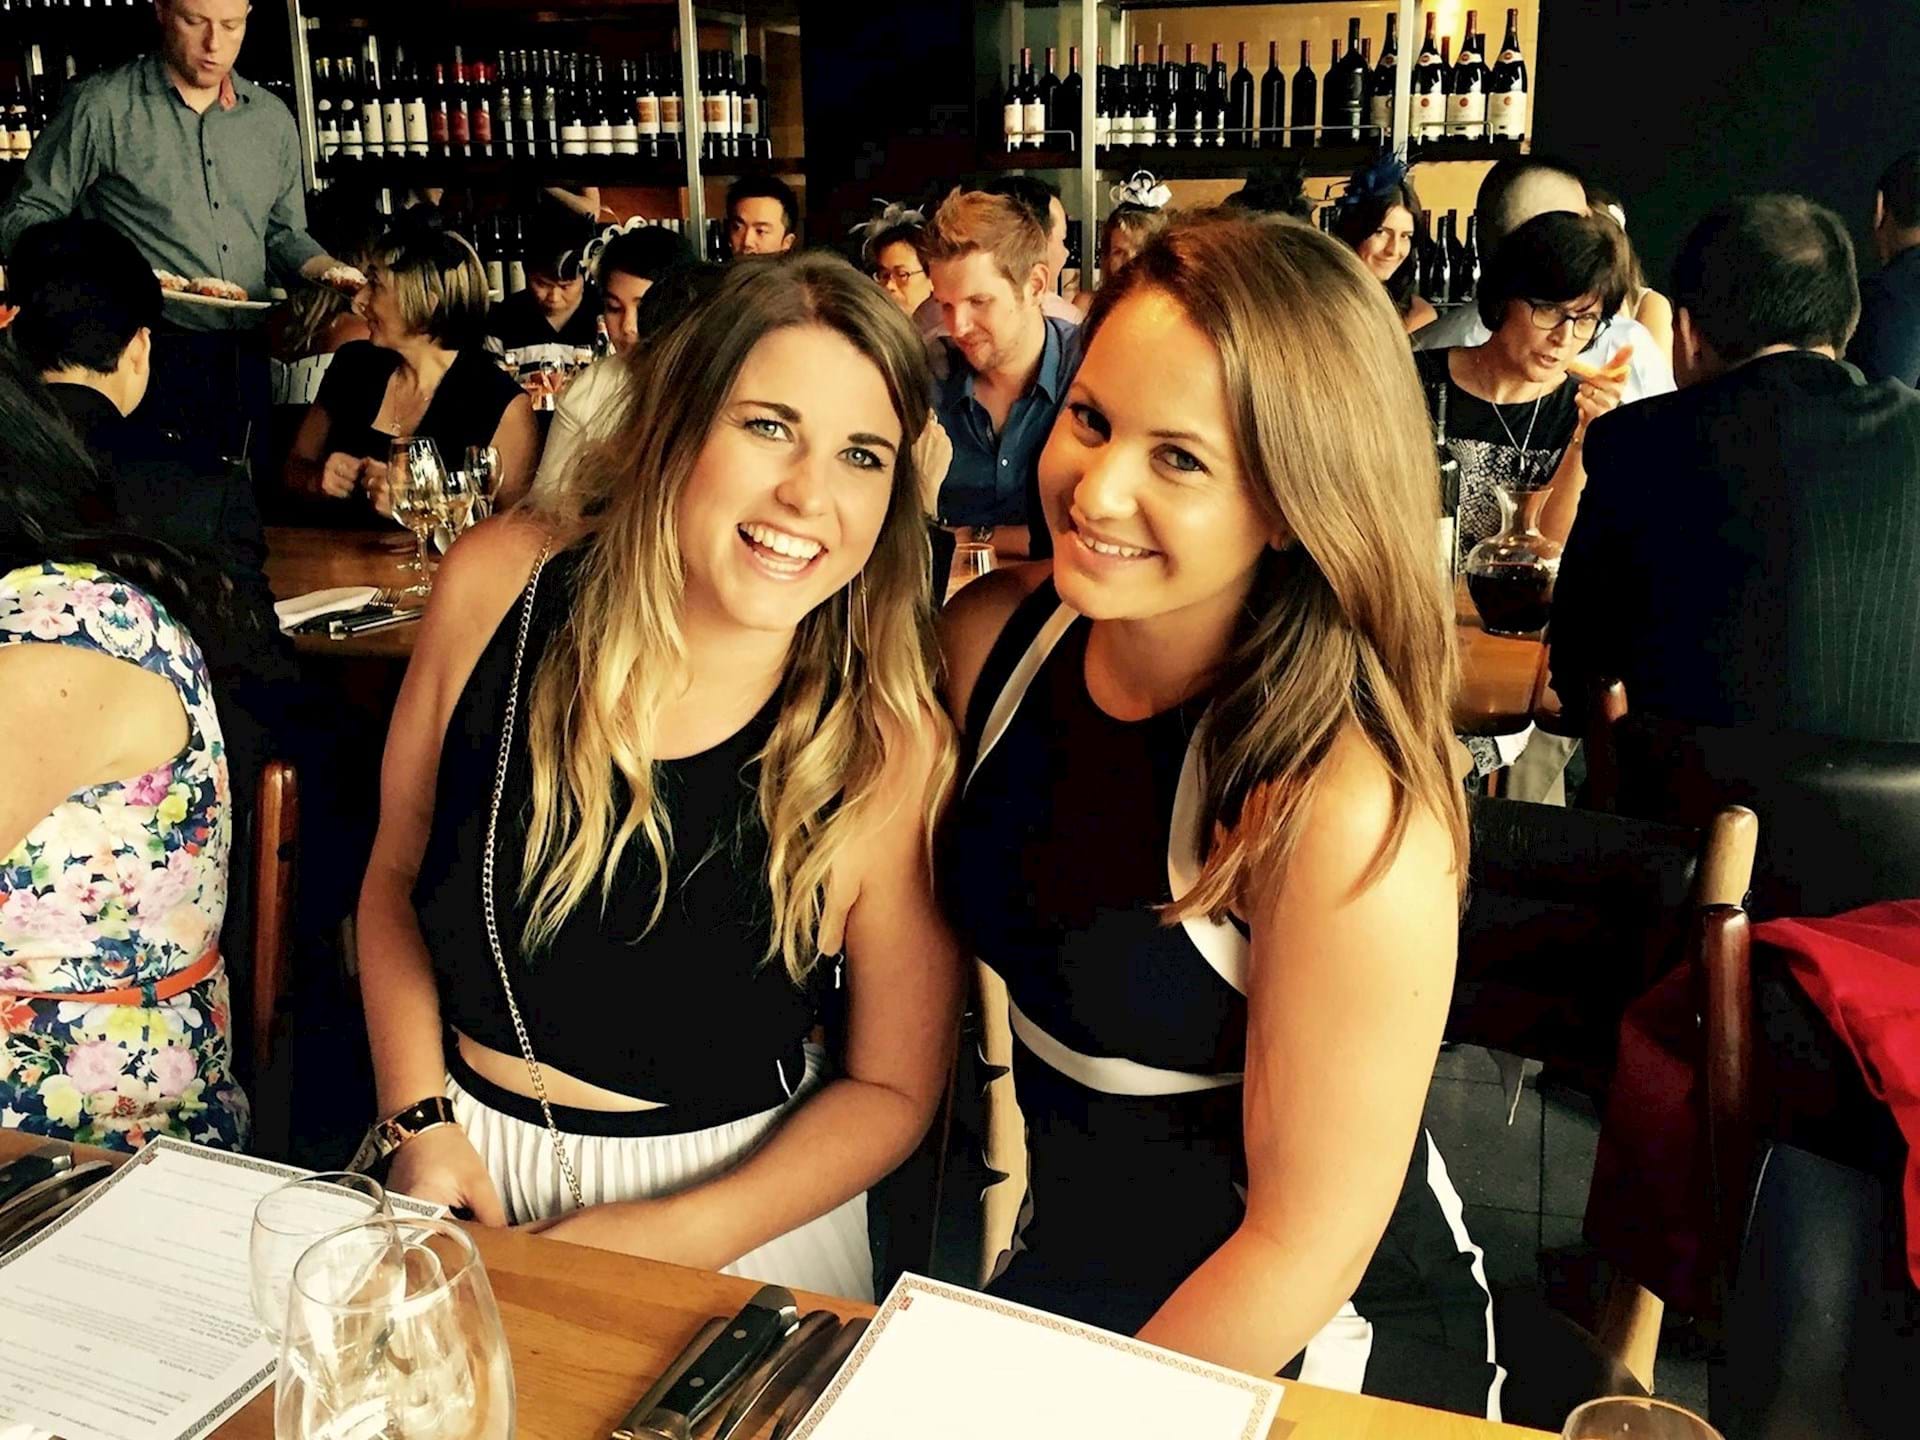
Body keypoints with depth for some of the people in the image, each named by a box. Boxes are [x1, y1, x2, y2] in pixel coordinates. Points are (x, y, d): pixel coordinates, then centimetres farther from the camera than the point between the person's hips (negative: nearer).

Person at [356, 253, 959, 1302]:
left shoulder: (892, 751, -19)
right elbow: (395, 880, 3)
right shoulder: (497, 584, -11)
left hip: (732, 1211, -2)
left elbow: (894, 1085, -8)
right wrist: (423, 1125, -7)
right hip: (463, 1152, 2)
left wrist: (673, 1239, -16)